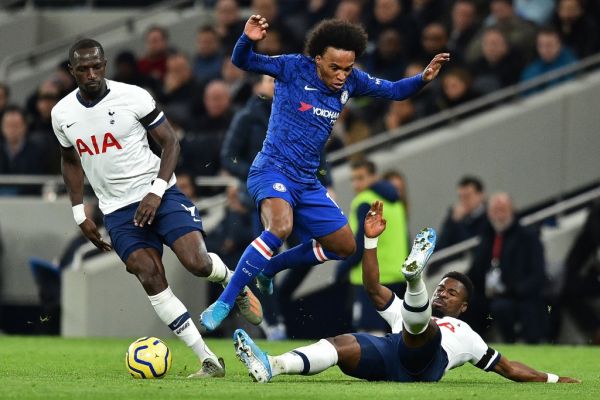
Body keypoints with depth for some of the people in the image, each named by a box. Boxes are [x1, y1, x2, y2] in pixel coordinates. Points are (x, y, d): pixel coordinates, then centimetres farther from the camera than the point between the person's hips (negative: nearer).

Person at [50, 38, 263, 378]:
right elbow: (70, 161, 18)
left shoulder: (133, 97, -12)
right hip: (118, 209, 3)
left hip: (159, 194, -3)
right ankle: (209, 362, -9)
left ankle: (233, 282, 19)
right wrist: (80, 213, 13)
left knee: (197, 262, -20)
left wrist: (156, 191, -16)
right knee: (151, 279, -12)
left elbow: (171, 142, -4)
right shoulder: (62, 114, 1)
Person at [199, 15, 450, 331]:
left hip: (307, 182, 7)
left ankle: (269, 267, 26)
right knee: (280, 227, -35)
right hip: (272, 170, -7)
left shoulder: (351, 81, 4)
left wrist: (423, 78, -4)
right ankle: (223, 304, -30)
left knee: (345, 246, 10)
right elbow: (243, 62, -15)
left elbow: (394, 91, 14)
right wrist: (247, 40, -36)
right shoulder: (294, 68, -11)